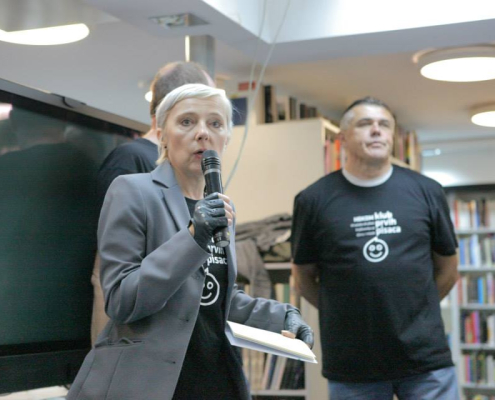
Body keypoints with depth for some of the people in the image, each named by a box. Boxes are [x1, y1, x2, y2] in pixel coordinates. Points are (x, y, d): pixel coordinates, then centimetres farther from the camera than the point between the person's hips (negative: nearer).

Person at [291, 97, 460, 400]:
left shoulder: (427, 192, 3)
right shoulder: (314, 200, -1)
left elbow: (447, 268, 12)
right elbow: (304, 276, 9)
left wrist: (413, 312, 10)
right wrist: (347, 315, 7)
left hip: (428, 360, 1)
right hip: (351, 366, 0)